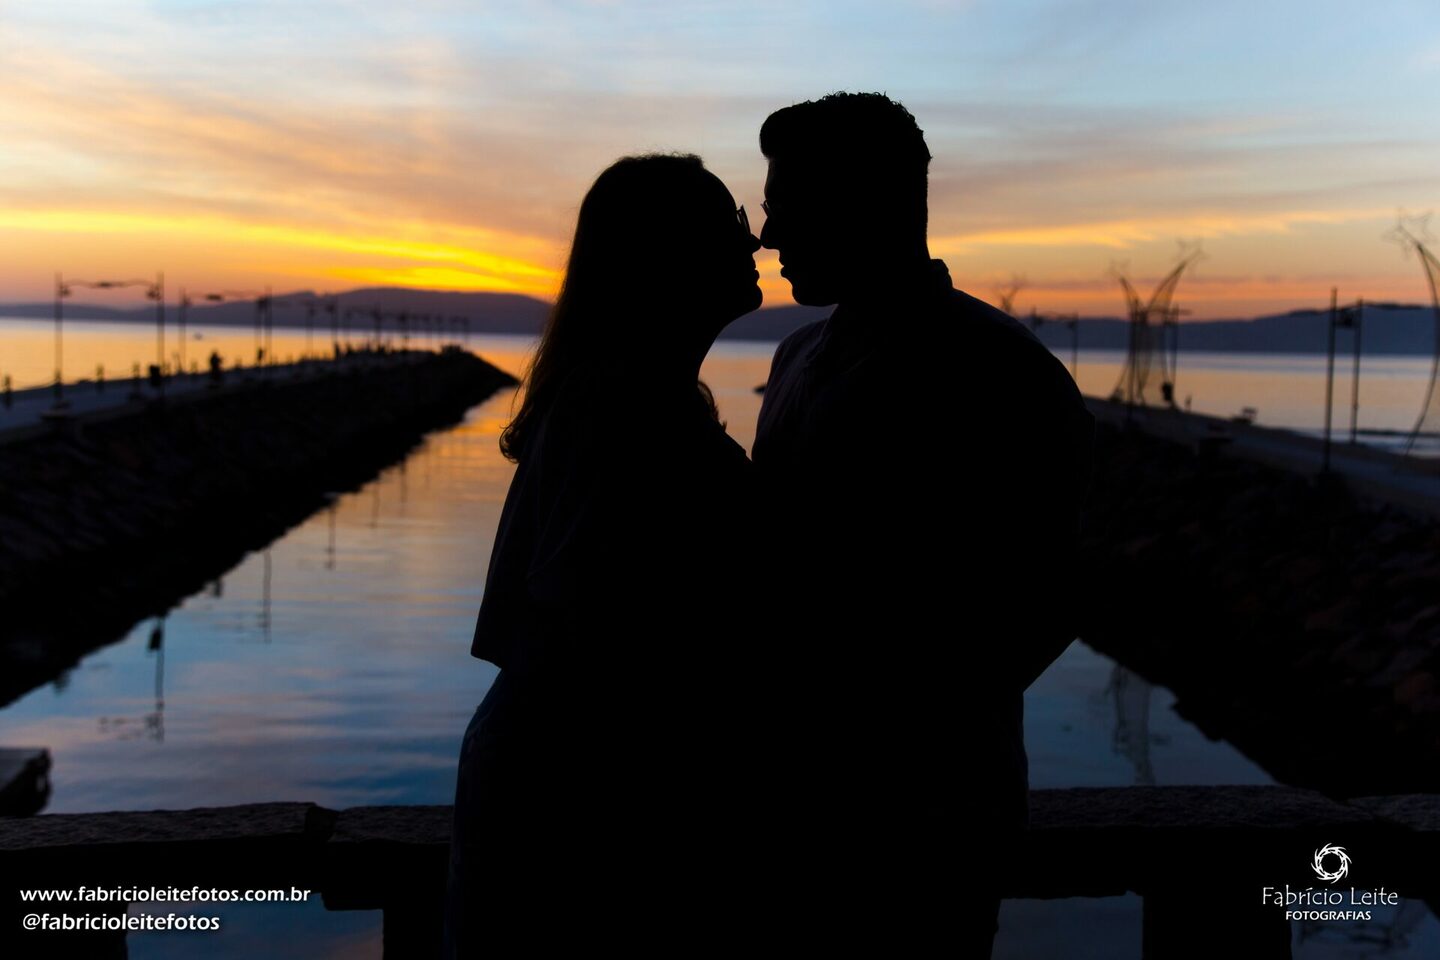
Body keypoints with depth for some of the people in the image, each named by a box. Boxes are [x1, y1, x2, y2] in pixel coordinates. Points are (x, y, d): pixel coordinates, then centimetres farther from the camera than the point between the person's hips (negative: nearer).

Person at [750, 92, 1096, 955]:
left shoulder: (999, 375, -13)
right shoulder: (803, 356, 11)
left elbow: (1036, 606, -16)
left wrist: (906, 739, -15)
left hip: (919, 811, -7)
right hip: (799, 786, 7)